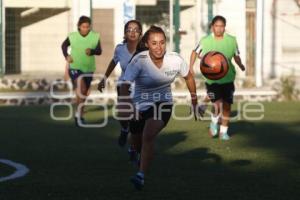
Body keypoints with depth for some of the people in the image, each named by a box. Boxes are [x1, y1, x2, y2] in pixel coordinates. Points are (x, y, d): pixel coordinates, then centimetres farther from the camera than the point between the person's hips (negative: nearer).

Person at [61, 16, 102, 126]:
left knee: (84, 93, 14)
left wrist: (92, 51, -34)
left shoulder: (95, 37, -6)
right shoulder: (73, 36, -6)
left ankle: (80, 116, 34)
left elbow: (99, 51, -14)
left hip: (88, 69, 3)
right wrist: (66, 56, -4)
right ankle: (78, 114, -12)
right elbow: (64, 45, 12)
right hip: (75, 68, -3)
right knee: (81, 89, -24)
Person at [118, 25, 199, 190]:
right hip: (141, 104, 0)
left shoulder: (175, 60, -17)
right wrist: (123, 102, -57)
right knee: (137, 138, 20)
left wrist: (194, 102, 12)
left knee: (149, 136, -25)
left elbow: (188, 77, 3)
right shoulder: (139, 61, -26)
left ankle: (141, 176, -25)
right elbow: (125, 84, -37)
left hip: (163, 103, 0)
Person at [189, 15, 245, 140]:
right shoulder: (205, 41, -6)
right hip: (212, 79, -2)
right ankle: (214, 122, 19)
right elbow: (195, 52, 10)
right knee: (217, 105, -14)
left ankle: (223, 131, 20)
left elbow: (236, 56, 7)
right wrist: (190, 67, 2)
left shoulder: (232, 41, -3)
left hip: (227, 79, 2)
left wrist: (241, 65, -12)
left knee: (227, 106, 3)